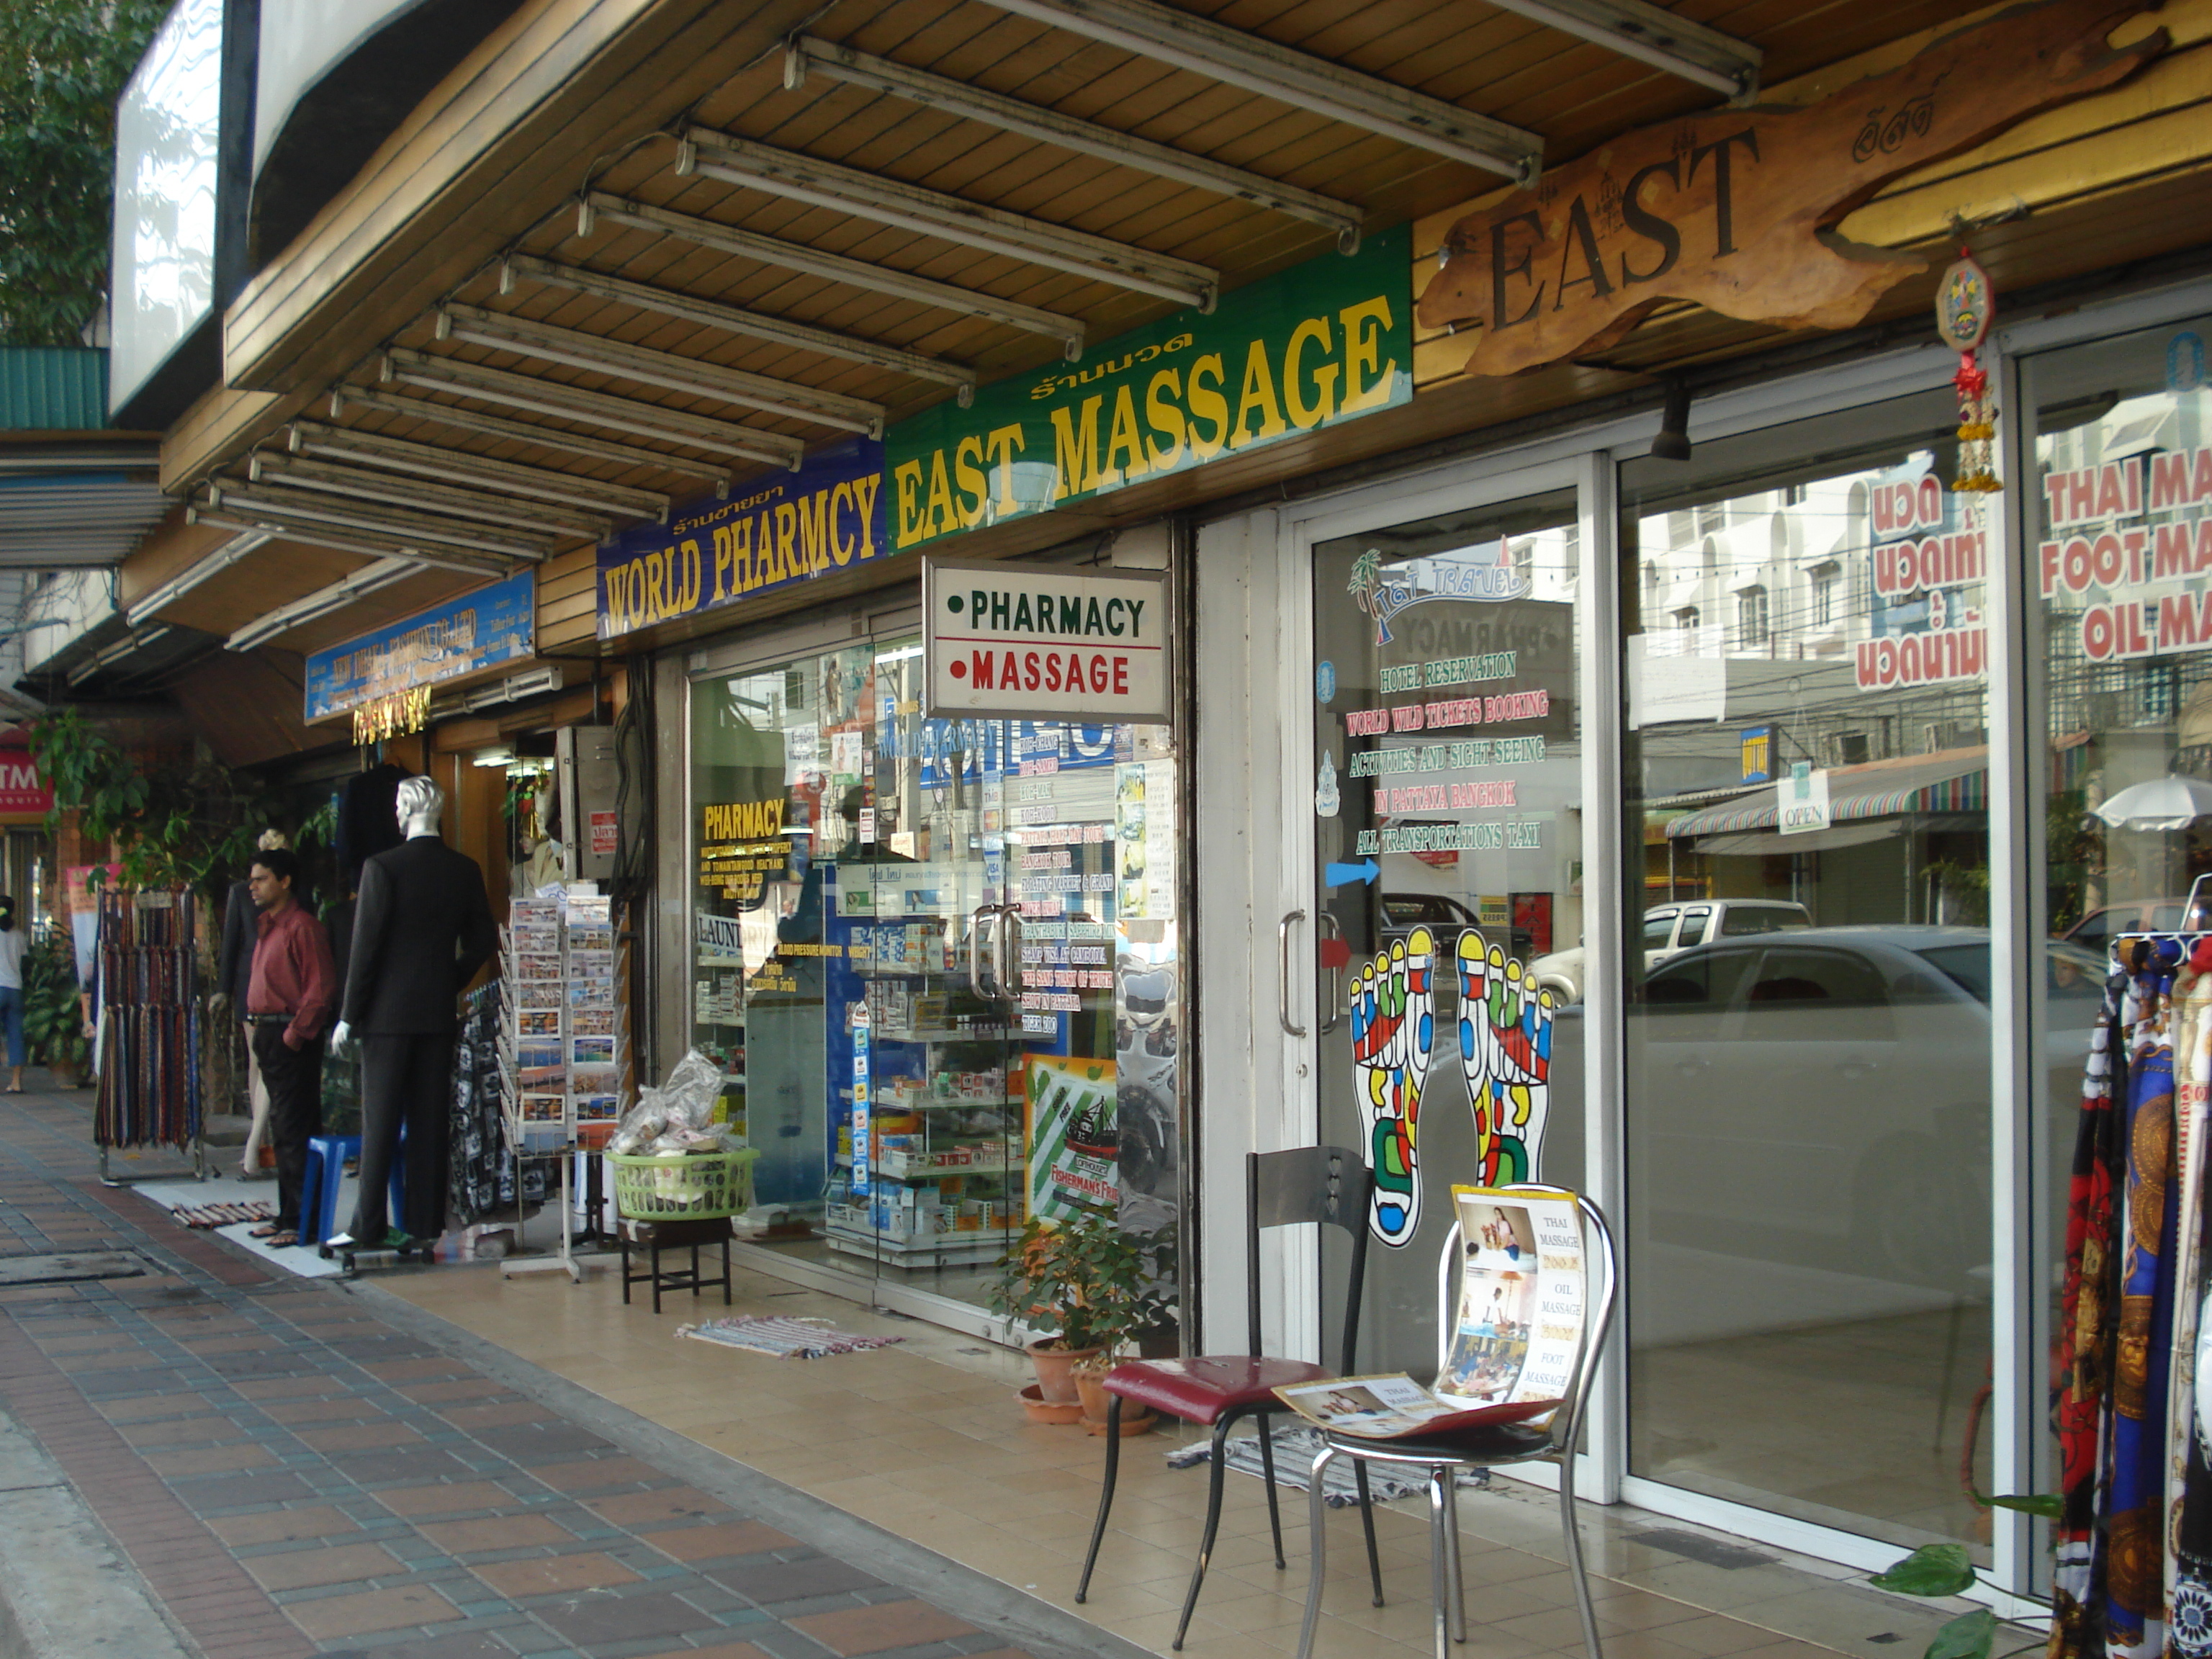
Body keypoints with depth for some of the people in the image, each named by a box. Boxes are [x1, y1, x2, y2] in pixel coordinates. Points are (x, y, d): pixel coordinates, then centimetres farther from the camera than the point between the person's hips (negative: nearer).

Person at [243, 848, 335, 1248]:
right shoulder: (268, 927, 17)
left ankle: (303, 1223, -5)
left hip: (291, 1039, -10)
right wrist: (259, 1027, 14)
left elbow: (321, 986, -19)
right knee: (282, 1133, 15)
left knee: (295, 1133, -8)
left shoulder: (302, 926, -13)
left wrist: (296, 1031, -20)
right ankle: (288, 1217, 22)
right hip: (268, 1035, 10)